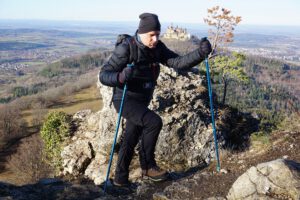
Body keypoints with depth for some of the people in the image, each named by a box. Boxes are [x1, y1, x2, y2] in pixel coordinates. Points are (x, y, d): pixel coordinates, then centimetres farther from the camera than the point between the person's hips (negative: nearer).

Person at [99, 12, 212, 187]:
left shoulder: (158, 48, -4)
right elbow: (103, 75, -22)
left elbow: (178, 62, -13)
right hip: (125, 100, -7)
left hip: (142, 102, 7)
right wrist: (120, 77, -43)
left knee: (131, 141, 15)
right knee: (154, 122, -25)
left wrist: (200, 53, -28)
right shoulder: (126, 49, -22)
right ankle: (148, 165, -6)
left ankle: (121, 179, 31)